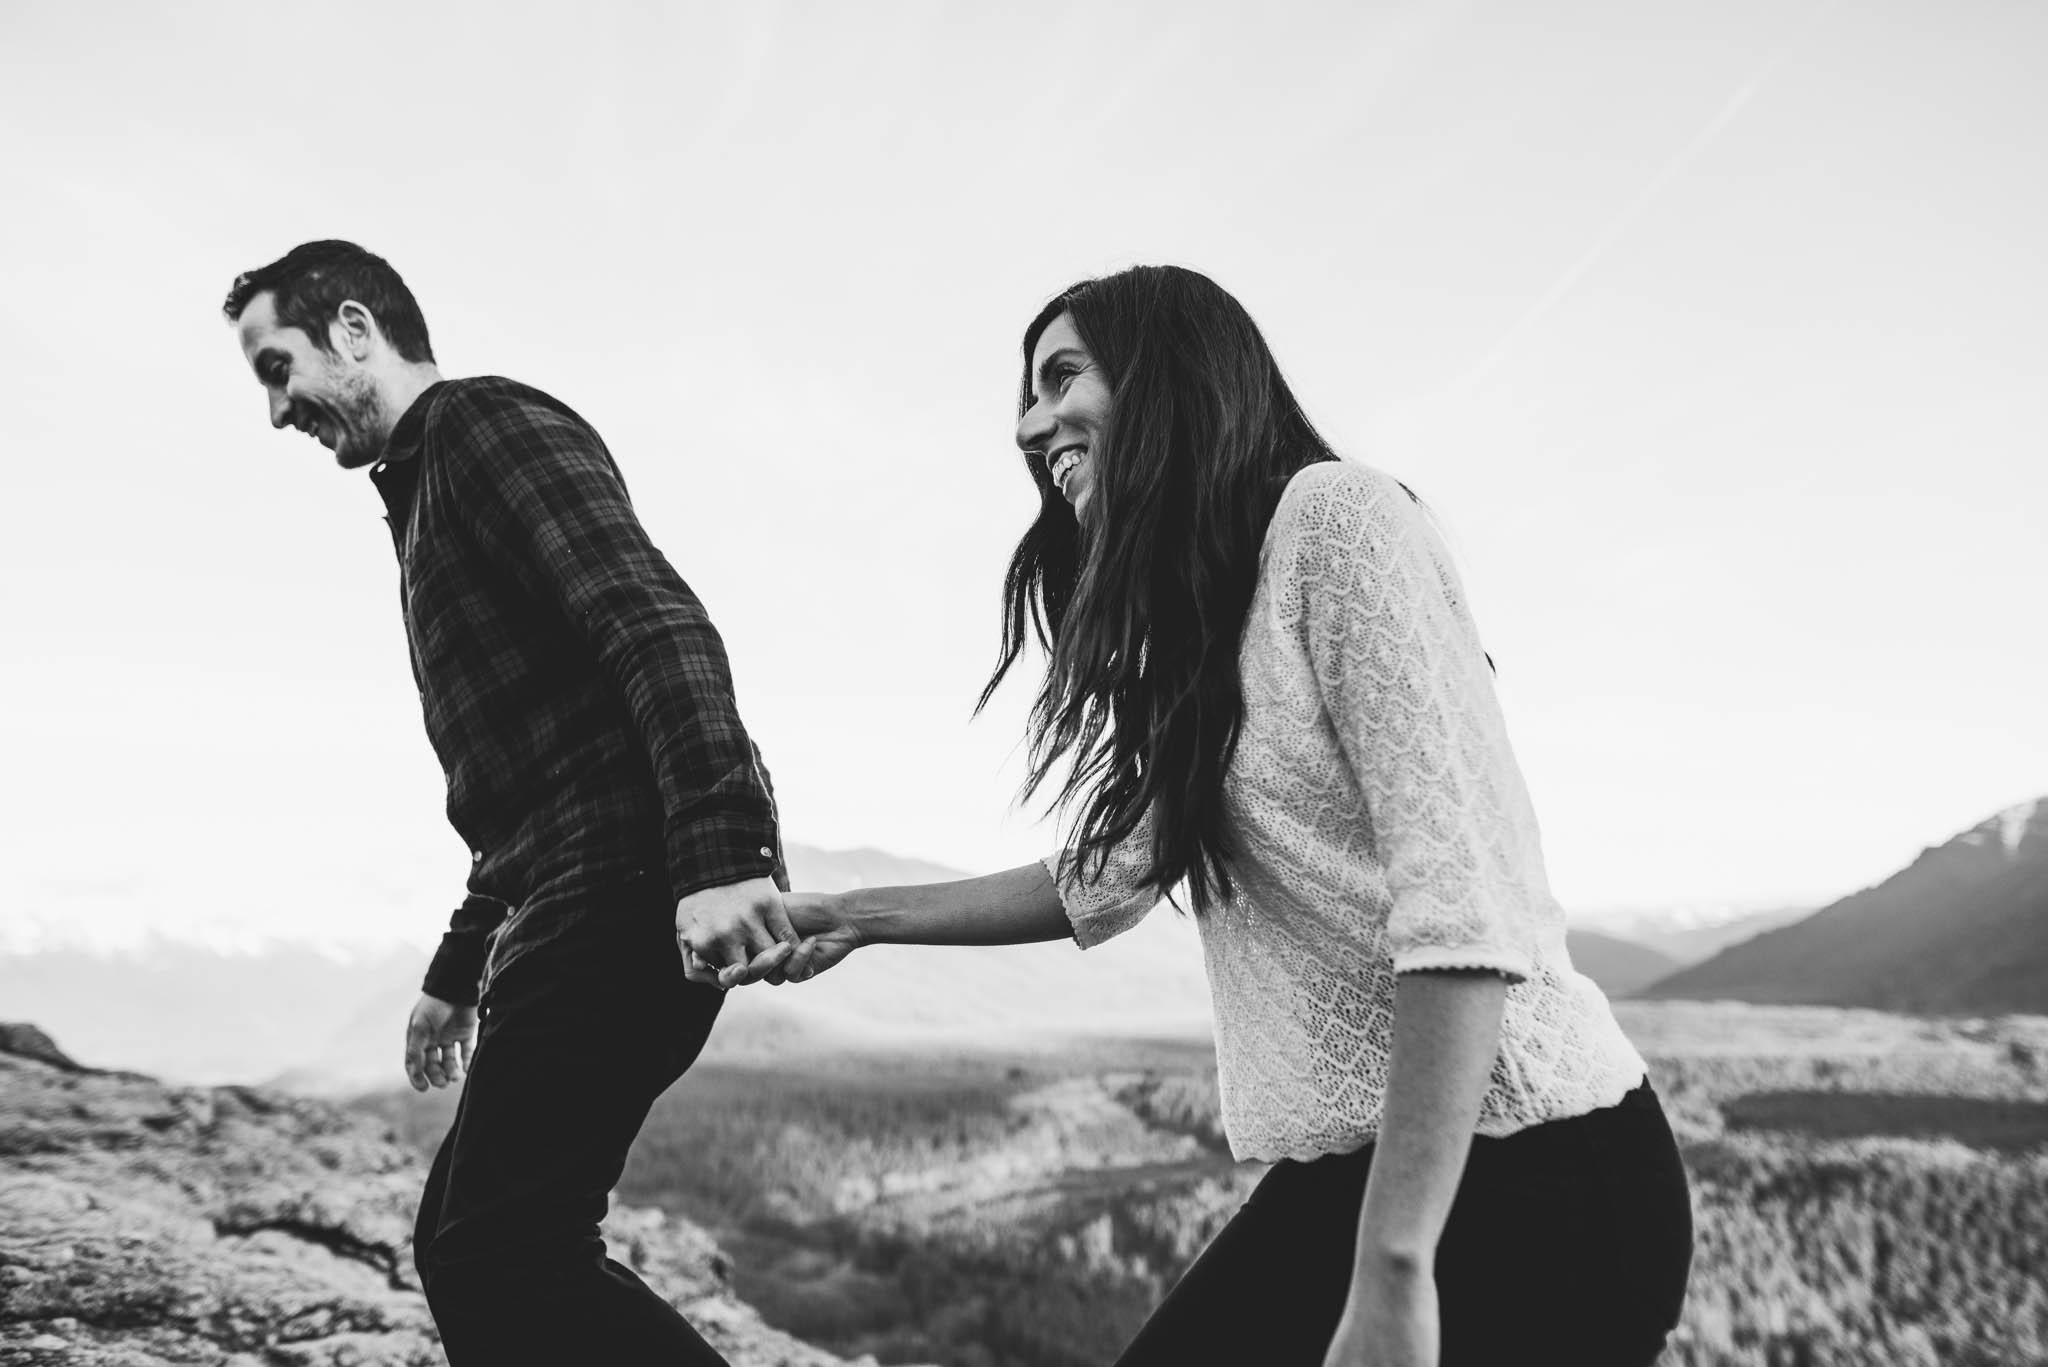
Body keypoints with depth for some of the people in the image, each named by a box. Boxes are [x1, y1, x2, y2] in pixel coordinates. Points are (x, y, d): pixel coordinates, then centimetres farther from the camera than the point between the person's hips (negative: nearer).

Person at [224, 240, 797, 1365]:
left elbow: (654, 625, -19)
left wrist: (721, 854, -31)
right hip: (584, 898, 10)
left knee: (498, 1258, -15)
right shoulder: (428, 497, 29)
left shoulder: (487, 422, -2)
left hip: (630, 881, -10)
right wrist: (459, 970, 34)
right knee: (467, 1244, 11)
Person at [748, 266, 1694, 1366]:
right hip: (1343, 1179, 7)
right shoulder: (1194, 632, 14)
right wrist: (856, 917, 25)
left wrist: (1393, 1273, -24)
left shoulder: (1332, 516, -12)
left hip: (1525, 1182, -7)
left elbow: (1464, 894, -22)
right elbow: (1103, 883, 28)